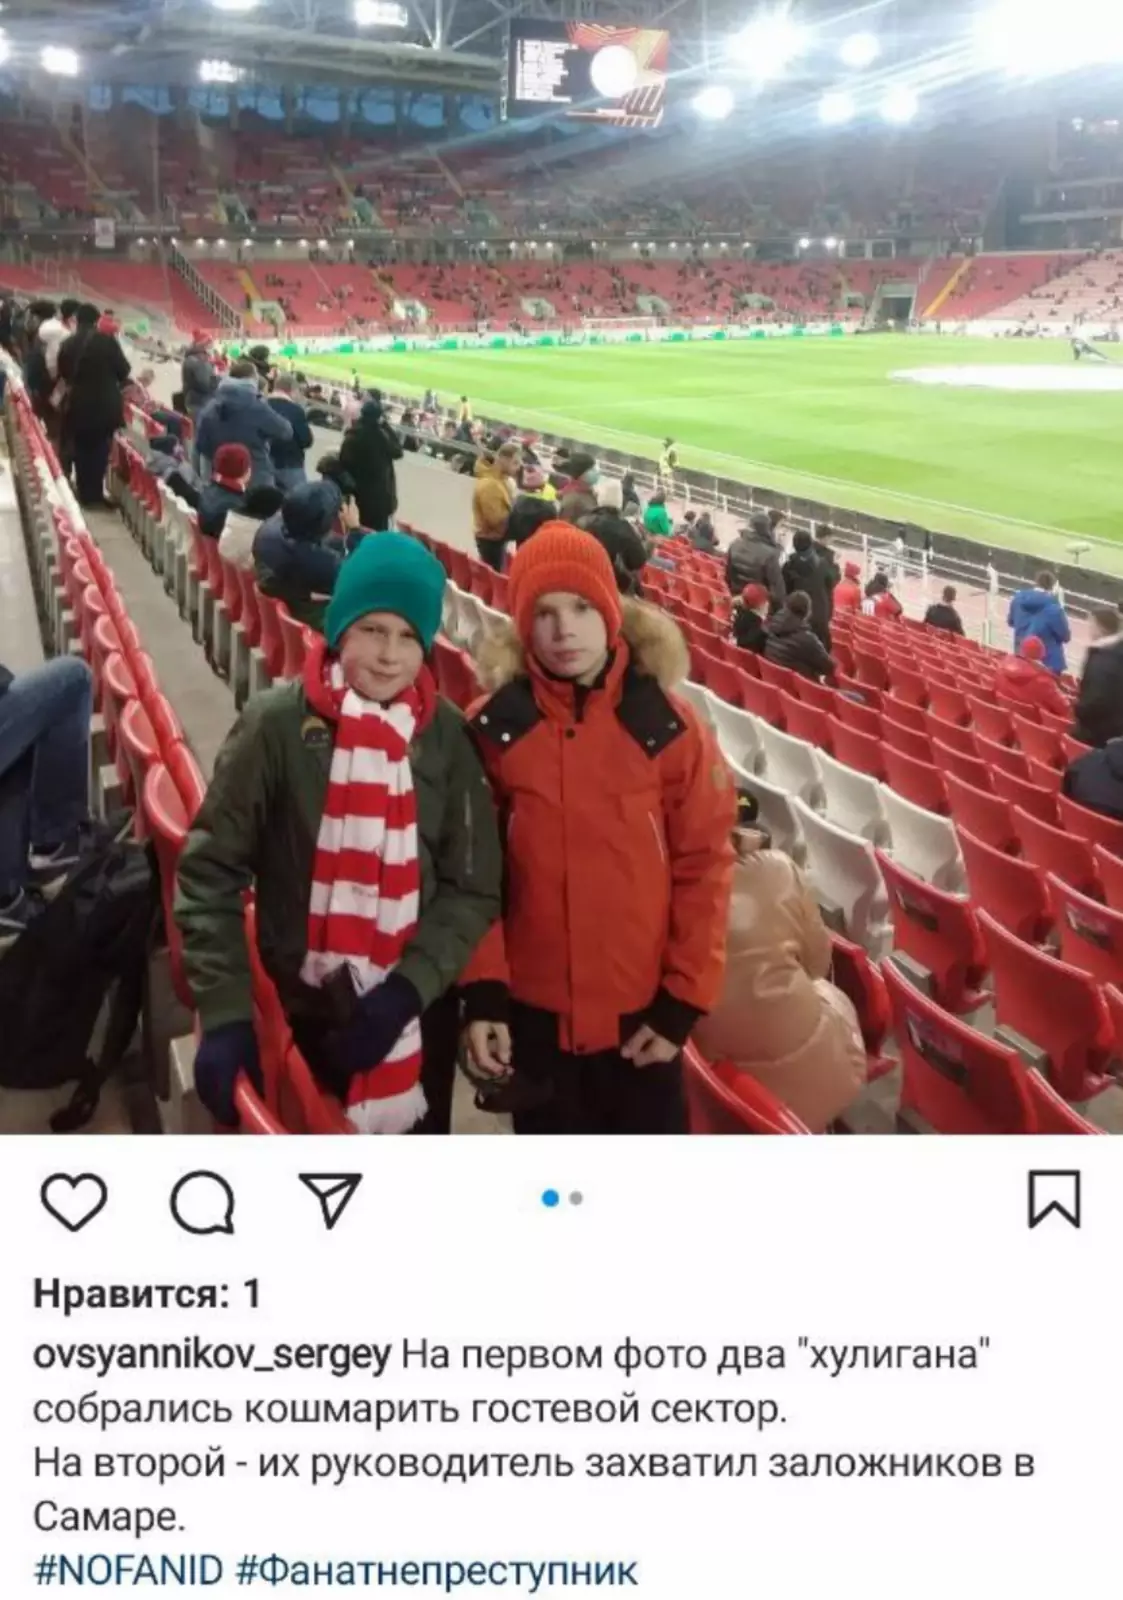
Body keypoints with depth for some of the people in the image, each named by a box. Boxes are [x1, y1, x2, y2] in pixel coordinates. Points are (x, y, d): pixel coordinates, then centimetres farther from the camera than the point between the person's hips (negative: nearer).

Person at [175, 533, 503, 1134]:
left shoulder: (447, 735, -8)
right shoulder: (278, 723, -13)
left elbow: (473, 888, -5)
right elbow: (211, 869, -9)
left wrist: (405, 990, -18)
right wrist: (224, 1012, -16)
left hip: (419, 1012, 2)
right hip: (304, 1008, -1)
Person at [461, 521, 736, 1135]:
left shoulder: (669, 725, -7)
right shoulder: (493, 729, -6)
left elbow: (704, 865, -5)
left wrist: (683, 1000, -6)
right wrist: (481, 992, -6)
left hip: (643, 1010, 0)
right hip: (533, 1011, 1)